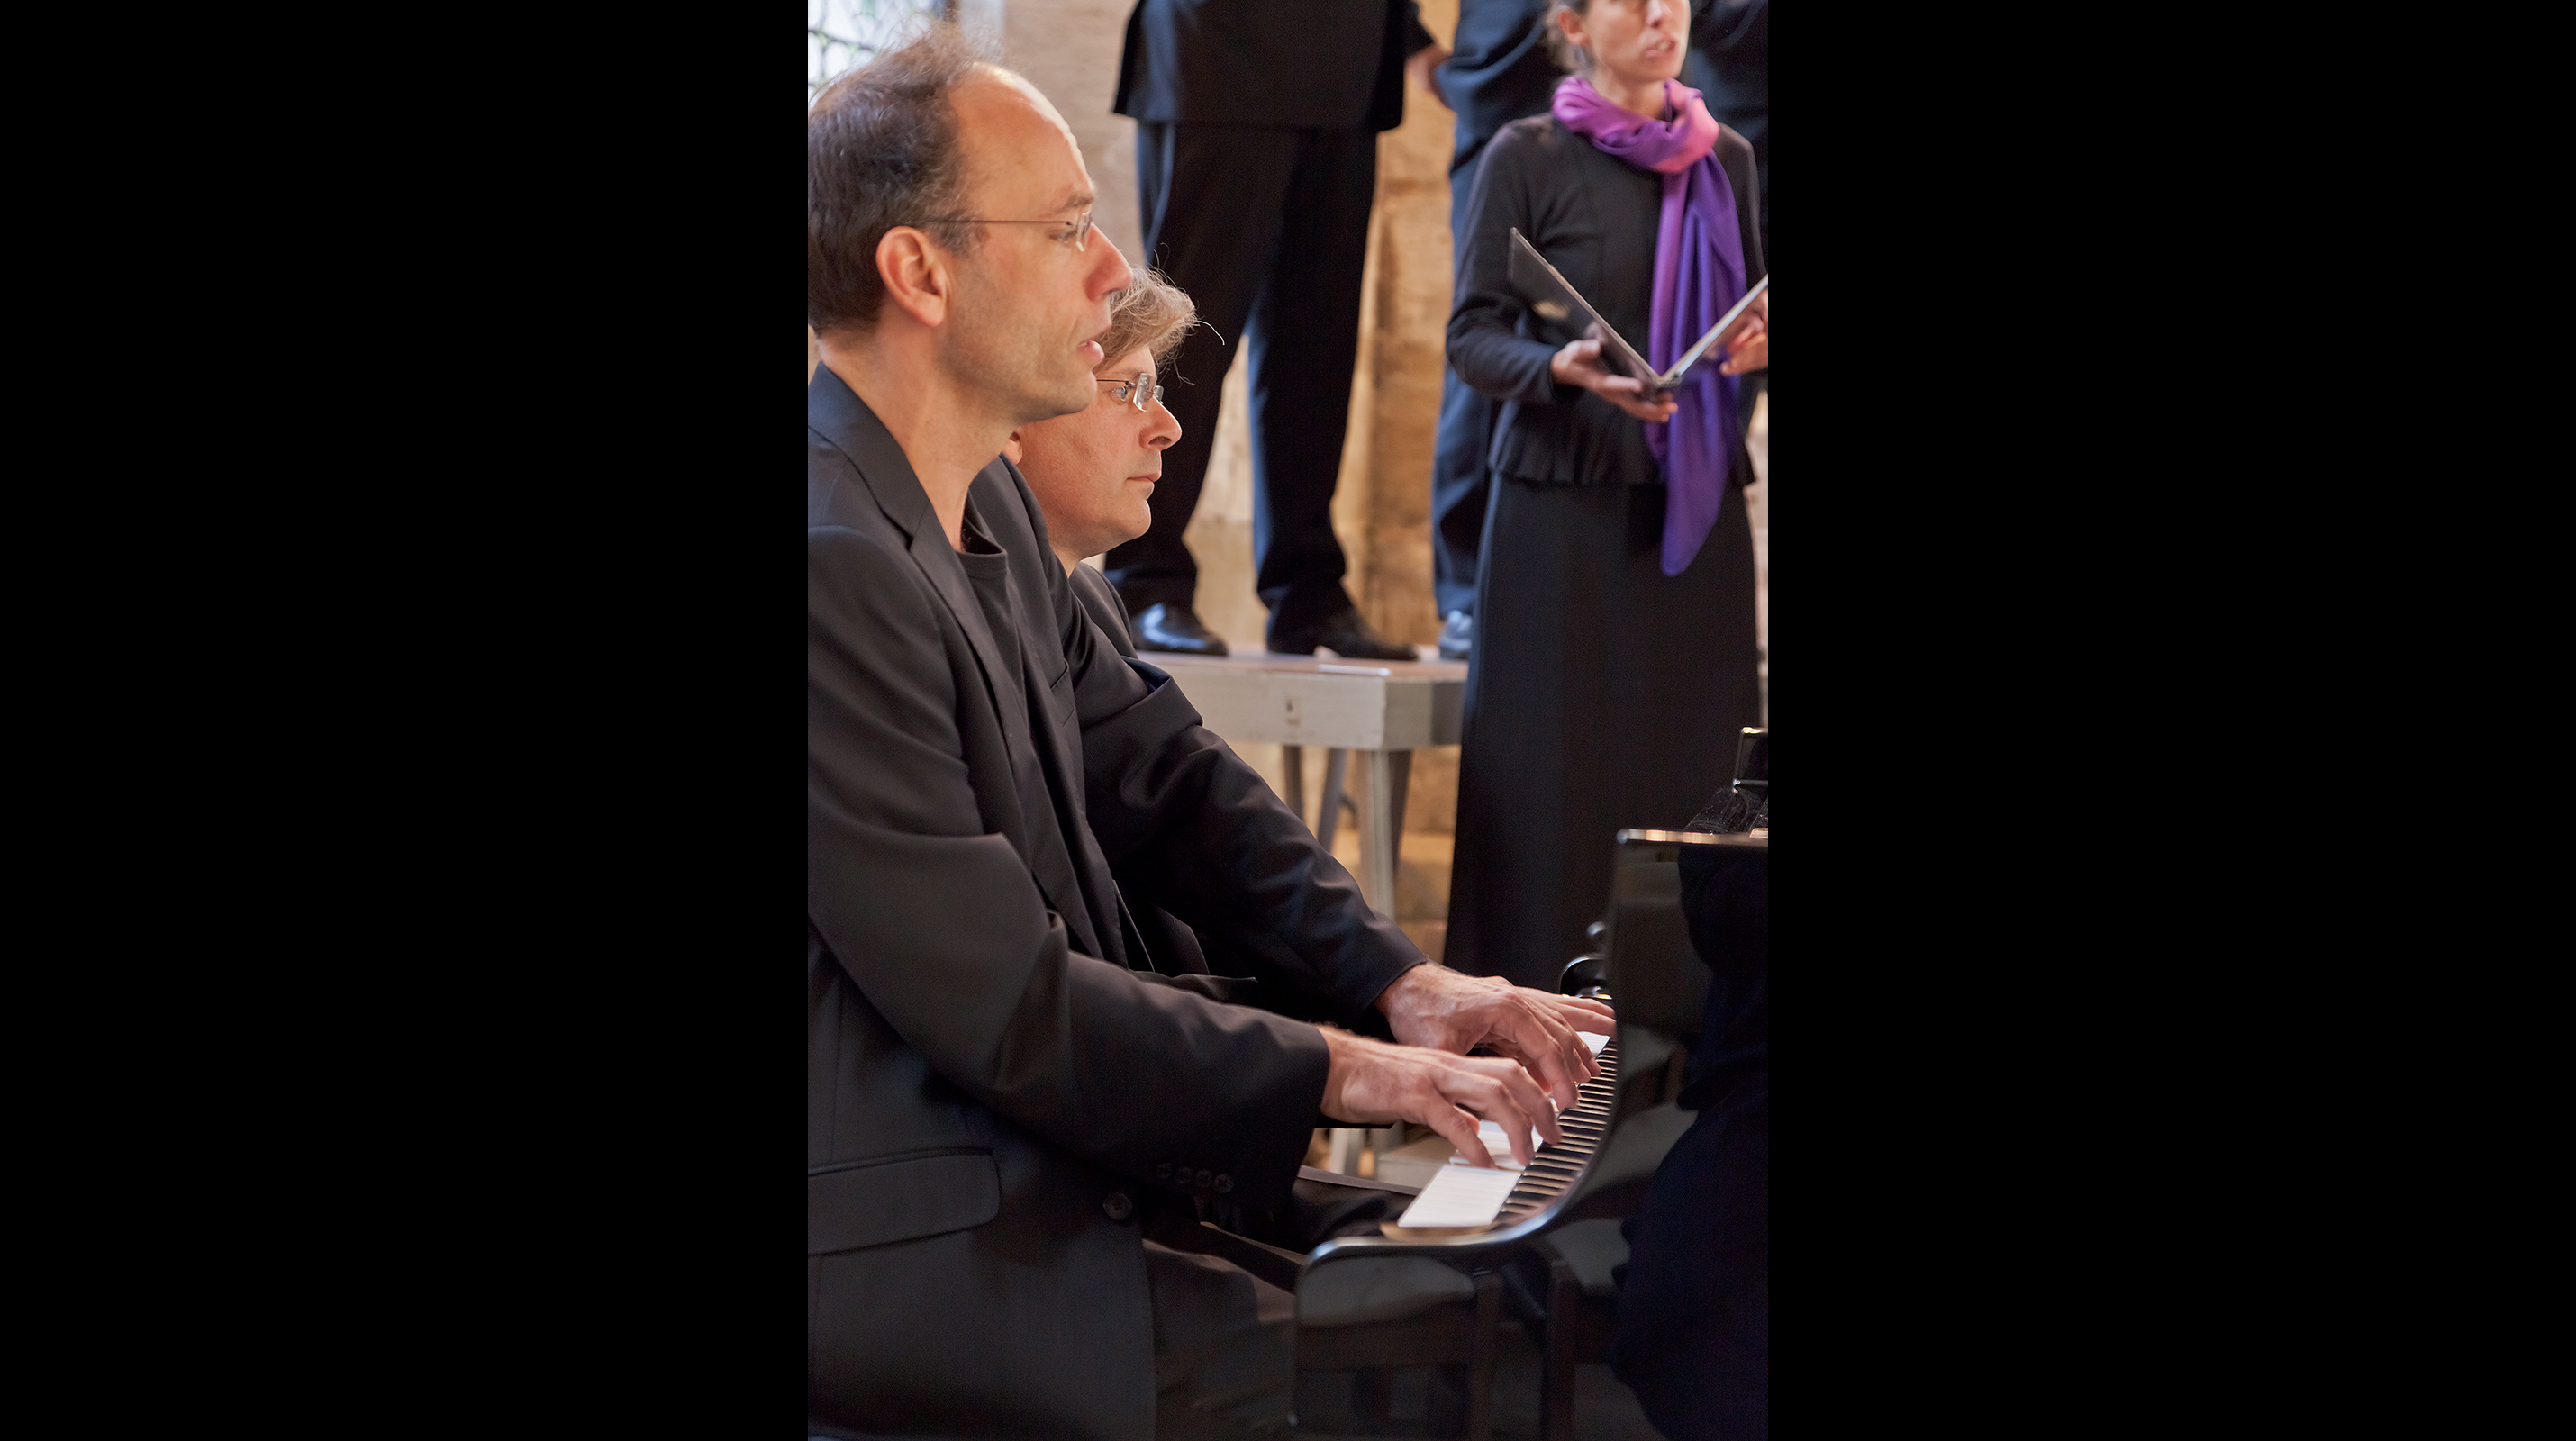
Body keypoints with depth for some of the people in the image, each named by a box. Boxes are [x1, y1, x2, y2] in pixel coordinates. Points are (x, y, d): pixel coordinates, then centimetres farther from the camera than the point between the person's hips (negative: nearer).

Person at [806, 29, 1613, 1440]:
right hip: (913, 1238, -10)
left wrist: (1400, 978, 2)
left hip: (1028, 1150, 10)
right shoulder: (834, 567, -23)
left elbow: (1162, 771, 14)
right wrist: (1347, 1071, -14)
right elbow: (1003, 1005, -21)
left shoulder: (987, 505, 10)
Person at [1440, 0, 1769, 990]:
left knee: (1694, 767, 0)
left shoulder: (1724, 161, 12)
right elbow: (1471, 333, -4)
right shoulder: (1528, 157, -1)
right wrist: (1562, 369, -23)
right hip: (1565, 500, -4)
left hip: (1697, 502, 4)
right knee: (1556, 770, -4)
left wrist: (1759, 344, -3)